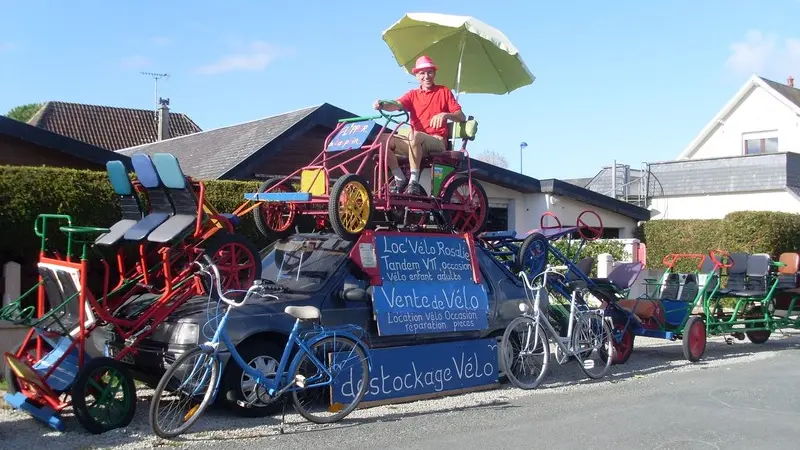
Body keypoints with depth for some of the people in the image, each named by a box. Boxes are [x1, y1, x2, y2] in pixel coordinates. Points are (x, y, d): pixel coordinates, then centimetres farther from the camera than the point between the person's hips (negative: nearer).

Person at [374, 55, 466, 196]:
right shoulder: (413, 94, 14)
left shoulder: (444, 91, 7)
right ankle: (401, 180, -11)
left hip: (437, 142, -4)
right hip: (416, 143, 4)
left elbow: (462, 117, 0)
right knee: (384, 140, -17)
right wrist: (382, 105, -28)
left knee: (414, 135, -36)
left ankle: (414, 182, -30)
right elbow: (396, 105, -6)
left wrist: (445, 115, -21)